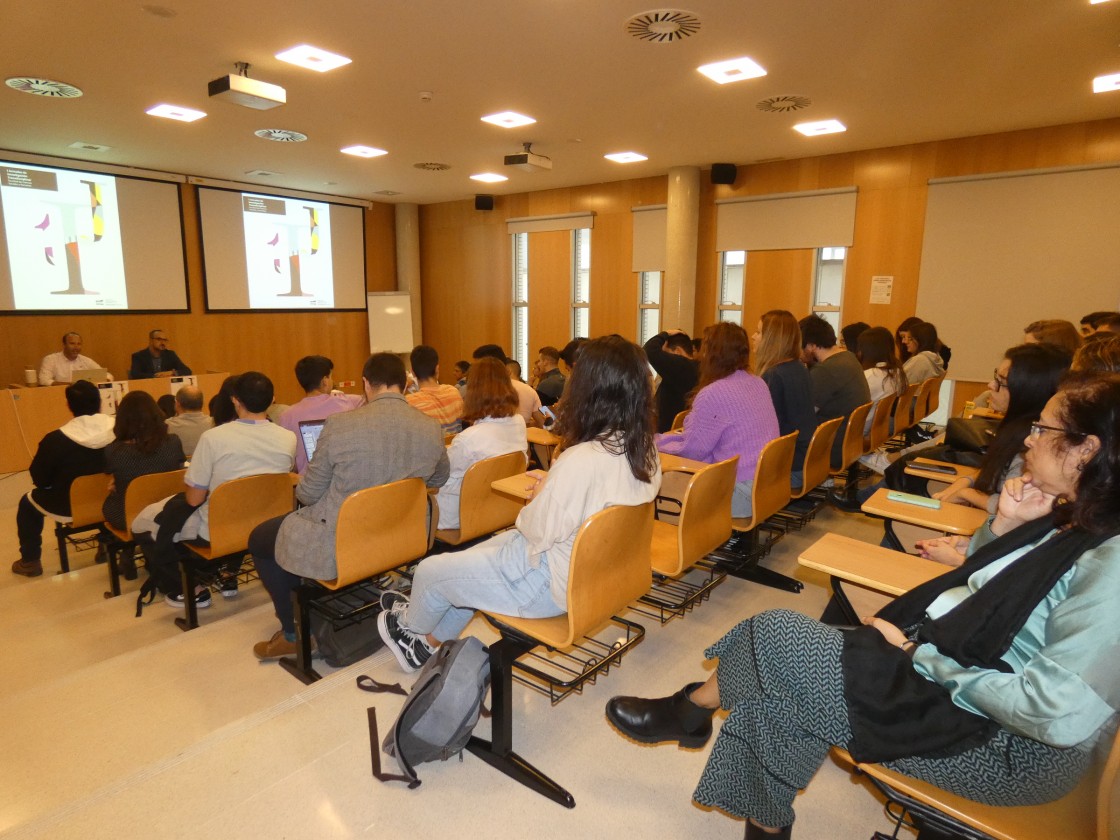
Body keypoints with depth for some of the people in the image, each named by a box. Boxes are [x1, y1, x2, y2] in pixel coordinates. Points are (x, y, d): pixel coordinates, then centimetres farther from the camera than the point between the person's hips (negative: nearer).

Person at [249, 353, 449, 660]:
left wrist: (303, 488, 14)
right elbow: (439, 480, 9)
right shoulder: (432, 428, -10)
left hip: (340, 546, -5)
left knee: (259, 539, 22)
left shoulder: (340, 424, -20)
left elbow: (308, 494, -9)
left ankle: (294, 634, 27)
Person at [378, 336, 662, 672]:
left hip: (551, 583, -8)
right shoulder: (646, 452, -7)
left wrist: (539, 495, -5)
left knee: (430, 570, 12)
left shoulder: (581, 460, -33)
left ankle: (412, 624, 44)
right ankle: (428, 642, 42)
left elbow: (537, 533, -22)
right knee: (472, 559, 27)